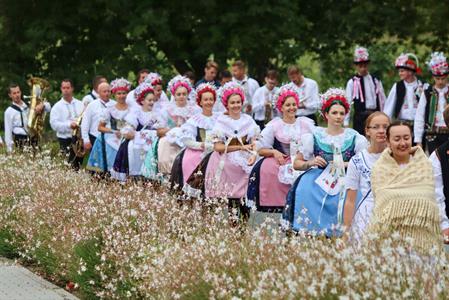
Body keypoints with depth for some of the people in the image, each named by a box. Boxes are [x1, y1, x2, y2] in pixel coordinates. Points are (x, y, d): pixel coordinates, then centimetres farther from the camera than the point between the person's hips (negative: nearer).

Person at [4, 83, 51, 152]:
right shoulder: (9, 111, 3)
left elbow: (48, 106, 13)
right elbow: (8, 131, 1)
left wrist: (42, 105, -11)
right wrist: (10, 150, -5)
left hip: (33, 140, 4)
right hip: (20, 142, -4)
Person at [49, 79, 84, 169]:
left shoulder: (80, 104, 11)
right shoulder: (57, 107, 2)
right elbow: (54, 124, -8)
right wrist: (69, 125, -19)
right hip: (65, 141, -3)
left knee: (79, 164, 4)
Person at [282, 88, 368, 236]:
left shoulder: (354, 137, 5)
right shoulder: (314, 136, 5)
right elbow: (296, 164, 10)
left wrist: (347, 165, -10)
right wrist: (311, 163, -8)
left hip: (345, 180, 0)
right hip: (320, 179, 0)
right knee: (306, 189, -27)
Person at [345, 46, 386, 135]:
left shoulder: (376, 81, 10)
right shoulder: (352, 82, 1)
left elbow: (383, 101, 12)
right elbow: (348, 103, -3)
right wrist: (346, 123, -9)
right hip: (360, 117, -3)